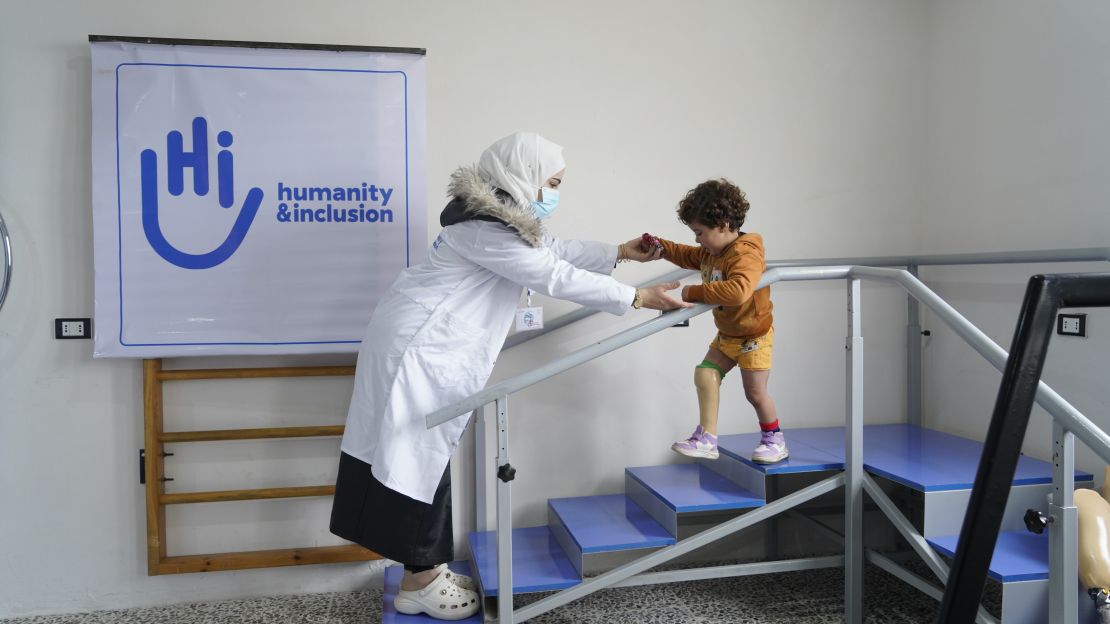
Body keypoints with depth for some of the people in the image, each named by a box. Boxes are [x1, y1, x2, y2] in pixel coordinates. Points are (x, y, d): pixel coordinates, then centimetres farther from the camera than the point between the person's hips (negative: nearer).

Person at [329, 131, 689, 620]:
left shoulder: (505, 217, 11)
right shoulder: (485, 228, -22)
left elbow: (555, 250, 23)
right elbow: (555, 277, -21)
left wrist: (618, 253, 26)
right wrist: (637, 298, -14)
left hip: (432, 347, 10)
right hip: (417, 349, -10)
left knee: (427, 455, 13)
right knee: (418, 457, -2)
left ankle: (426, 570, 23)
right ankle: (418, 584, 11)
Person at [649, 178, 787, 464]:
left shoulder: (746, 255, -29)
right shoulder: (712, 251, 1)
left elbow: (738, 290, -48)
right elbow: (688, 256, 22)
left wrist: (695, 292, -40)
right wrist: (660, 247, 7)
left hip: (754, 335, -8)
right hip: (727, 335, 8)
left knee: (755, 393, 2)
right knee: (704, 376, -4)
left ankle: (775, 441, 25)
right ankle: (706, 439, 0)